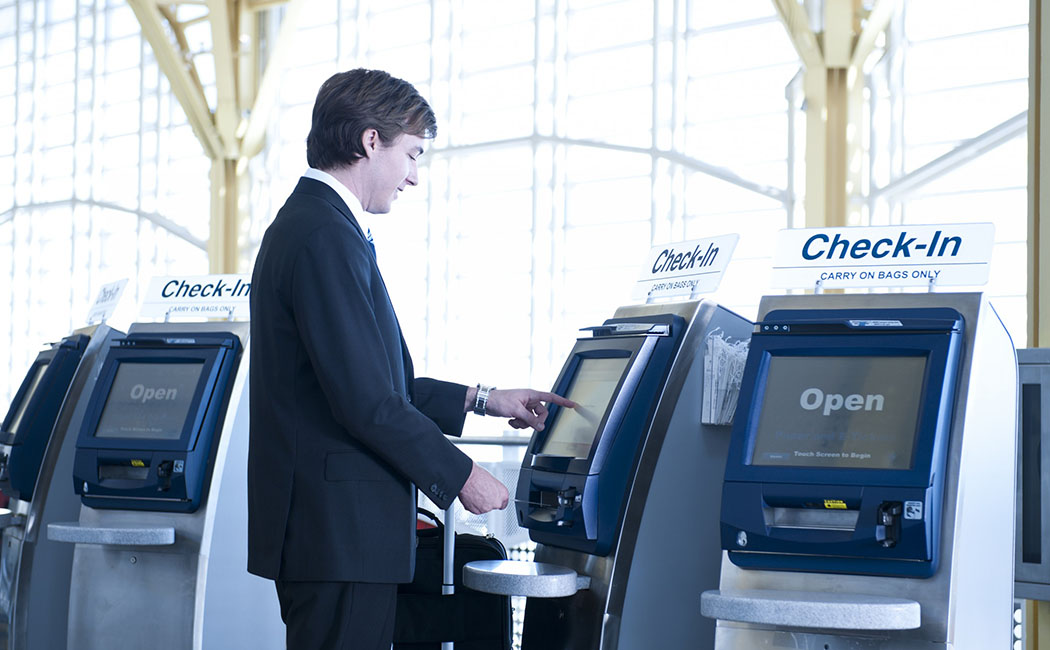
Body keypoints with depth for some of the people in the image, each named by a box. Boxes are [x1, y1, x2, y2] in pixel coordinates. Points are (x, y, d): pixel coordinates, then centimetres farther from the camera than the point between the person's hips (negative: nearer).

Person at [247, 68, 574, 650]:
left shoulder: (302, 226, 19)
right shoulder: (326, 238, -16)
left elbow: (380, 379, 22)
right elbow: (366, 401, -21)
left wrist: (482, 401, 23)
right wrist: (459, 475, -10)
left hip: (321, 528, 11)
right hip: (340, 534, -11)